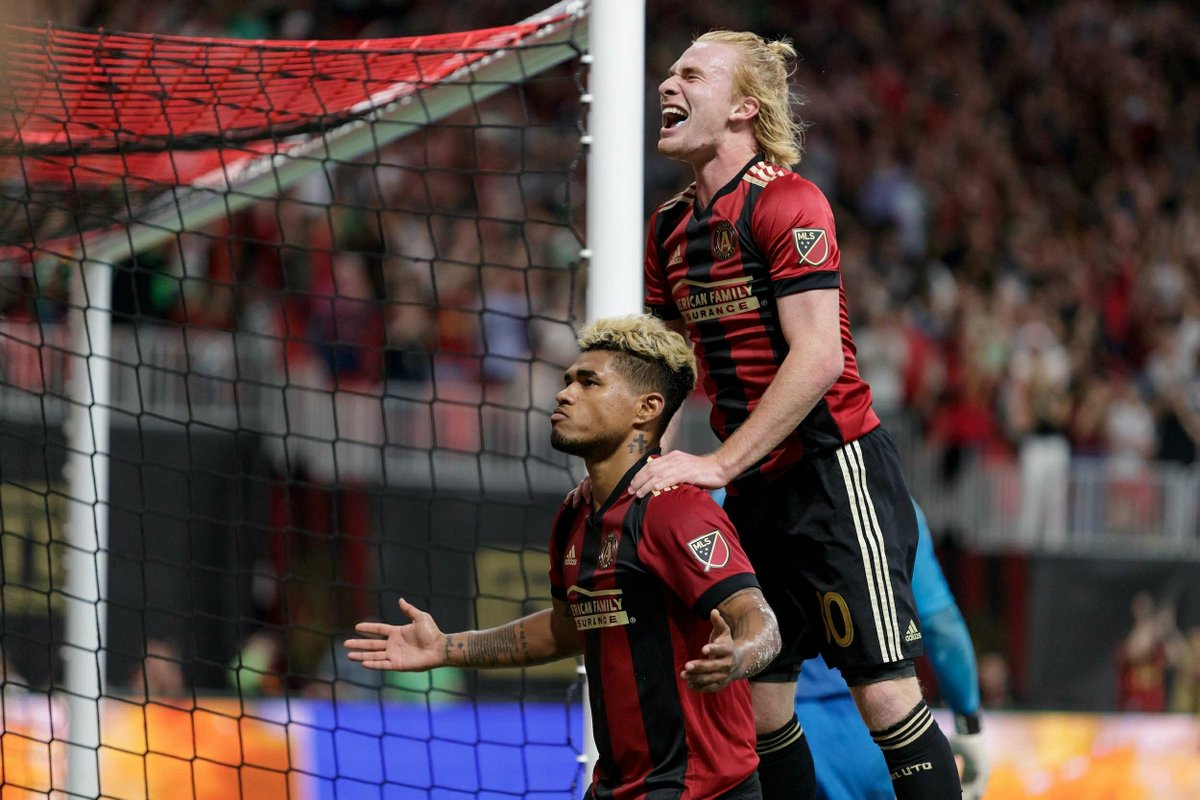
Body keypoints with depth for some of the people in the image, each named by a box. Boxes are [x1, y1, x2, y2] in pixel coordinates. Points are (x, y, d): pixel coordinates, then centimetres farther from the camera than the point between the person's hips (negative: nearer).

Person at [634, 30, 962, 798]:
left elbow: (818, 358, -20)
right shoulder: (673, 225, 12)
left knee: (885, 691, -11)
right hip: (757, 489, 8)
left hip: (834, 468, -8)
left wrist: (718, 464, -22)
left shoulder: (787, 201, -12)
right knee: (756, 702, 6)